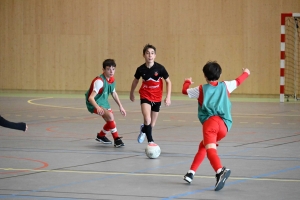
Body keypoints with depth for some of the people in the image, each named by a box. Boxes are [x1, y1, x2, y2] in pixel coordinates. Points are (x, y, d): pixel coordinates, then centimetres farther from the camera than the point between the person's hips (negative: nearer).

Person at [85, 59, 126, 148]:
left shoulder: (112, 80, -4)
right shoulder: (99, 81, -30)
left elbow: (114, 93, 15)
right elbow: (91, 98, -37)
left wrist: (120, 107, 14)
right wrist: (98, 108, -53)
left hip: (103, 102, 8)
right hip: (94, 103, -8)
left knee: (111, 122, 8)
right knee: (110, 116, -27)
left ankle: (101, 136, 36)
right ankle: (116, 139, -16)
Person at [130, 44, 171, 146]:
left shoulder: (160, 68, -17)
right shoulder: (141, 69, -13)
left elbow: (168, 82, -4)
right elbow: (135, 81, 8)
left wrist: (168, 96, -11)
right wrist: (132, 93, 20)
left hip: (157, 98, 1)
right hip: (145, 96, -1)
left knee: (152, 124, 12)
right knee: (147, 119, -24)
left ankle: (144, 130, 46)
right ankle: (150, 141, -12)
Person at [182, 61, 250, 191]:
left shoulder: (201, 90, 13)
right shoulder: (225, 86, 20)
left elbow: (185, 91, 27)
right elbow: (238, 81, 38)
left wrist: (187, 82, 50)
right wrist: (246, 73, 59)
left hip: (210, 121, -5)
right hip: (225, 125, 5)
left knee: (210, 149, -25)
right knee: (203, 146, 26)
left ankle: (220, 171, -53)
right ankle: (191, 173, 29)